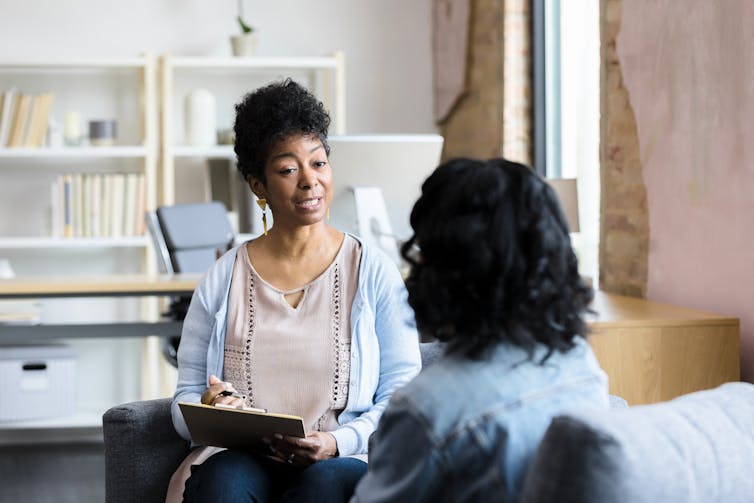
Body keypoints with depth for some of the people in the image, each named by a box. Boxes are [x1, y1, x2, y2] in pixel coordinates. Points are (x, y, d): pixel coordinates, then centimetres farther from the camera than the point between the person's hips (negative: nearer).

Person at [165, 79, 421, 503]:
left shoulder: (375, 272, 8)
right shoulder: (222, 281, 12)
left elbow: (402, 396, 3)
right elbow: (185, 399, 14)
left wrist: (338, 442, -15)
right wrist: (207, 409, -11)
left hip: (343, 464, -1)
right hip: (240, 459, 1)